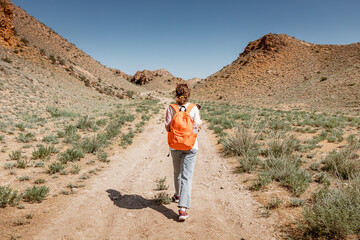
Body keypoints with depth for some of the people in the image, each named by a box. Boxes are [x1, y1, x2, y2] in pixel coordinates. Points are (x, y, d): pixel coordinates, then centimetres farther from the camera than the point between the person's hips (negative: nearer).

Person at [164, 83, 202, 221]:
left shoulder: (171, 108, -6)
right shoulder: (194, 108, -7)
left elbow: (167, 127, -6)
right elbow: (198, 127, -6)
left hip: (175, 146, 2)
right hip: (191, 147, -1)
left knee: (177, 172, 23)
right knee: (187, 176, -1)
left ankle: (178, 195, 46)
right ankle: (183, 208, -7)